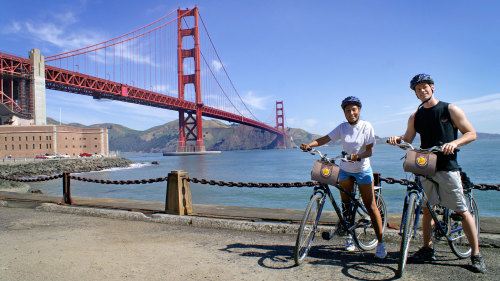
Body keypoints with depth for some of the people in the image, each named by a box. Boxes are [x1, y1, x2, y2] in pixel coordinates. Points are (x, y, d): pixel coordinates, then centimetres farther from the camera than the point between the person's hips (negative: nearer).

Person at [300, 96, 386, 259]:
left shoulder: (366, 126, -10)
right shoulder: (342, 127, -2)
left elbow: (370, 150, -14)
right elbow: (325, 138, -10)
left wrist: (357, 156, -33)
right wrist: (309, 145, -26)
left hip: (363, 170, -3)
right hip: (345, 170, 3)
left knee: (370, 205, -4)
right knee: (346, 205, 8)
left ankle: (381, 243, 4)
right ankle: (349, 237, 24)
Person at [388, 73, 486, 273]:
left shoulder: (450, 110, 1)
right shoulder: (415, 117, 11)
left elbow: (471, 133, 1)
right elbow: (408, 140, 9)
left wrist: (454, 142, -18)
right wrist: (397, 139, -14)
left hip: (447, 167, -4)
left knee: (462, 211, -4)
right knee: (427, 208, 9)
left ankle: (476, 254, 7)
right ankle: (427, 248, 20)